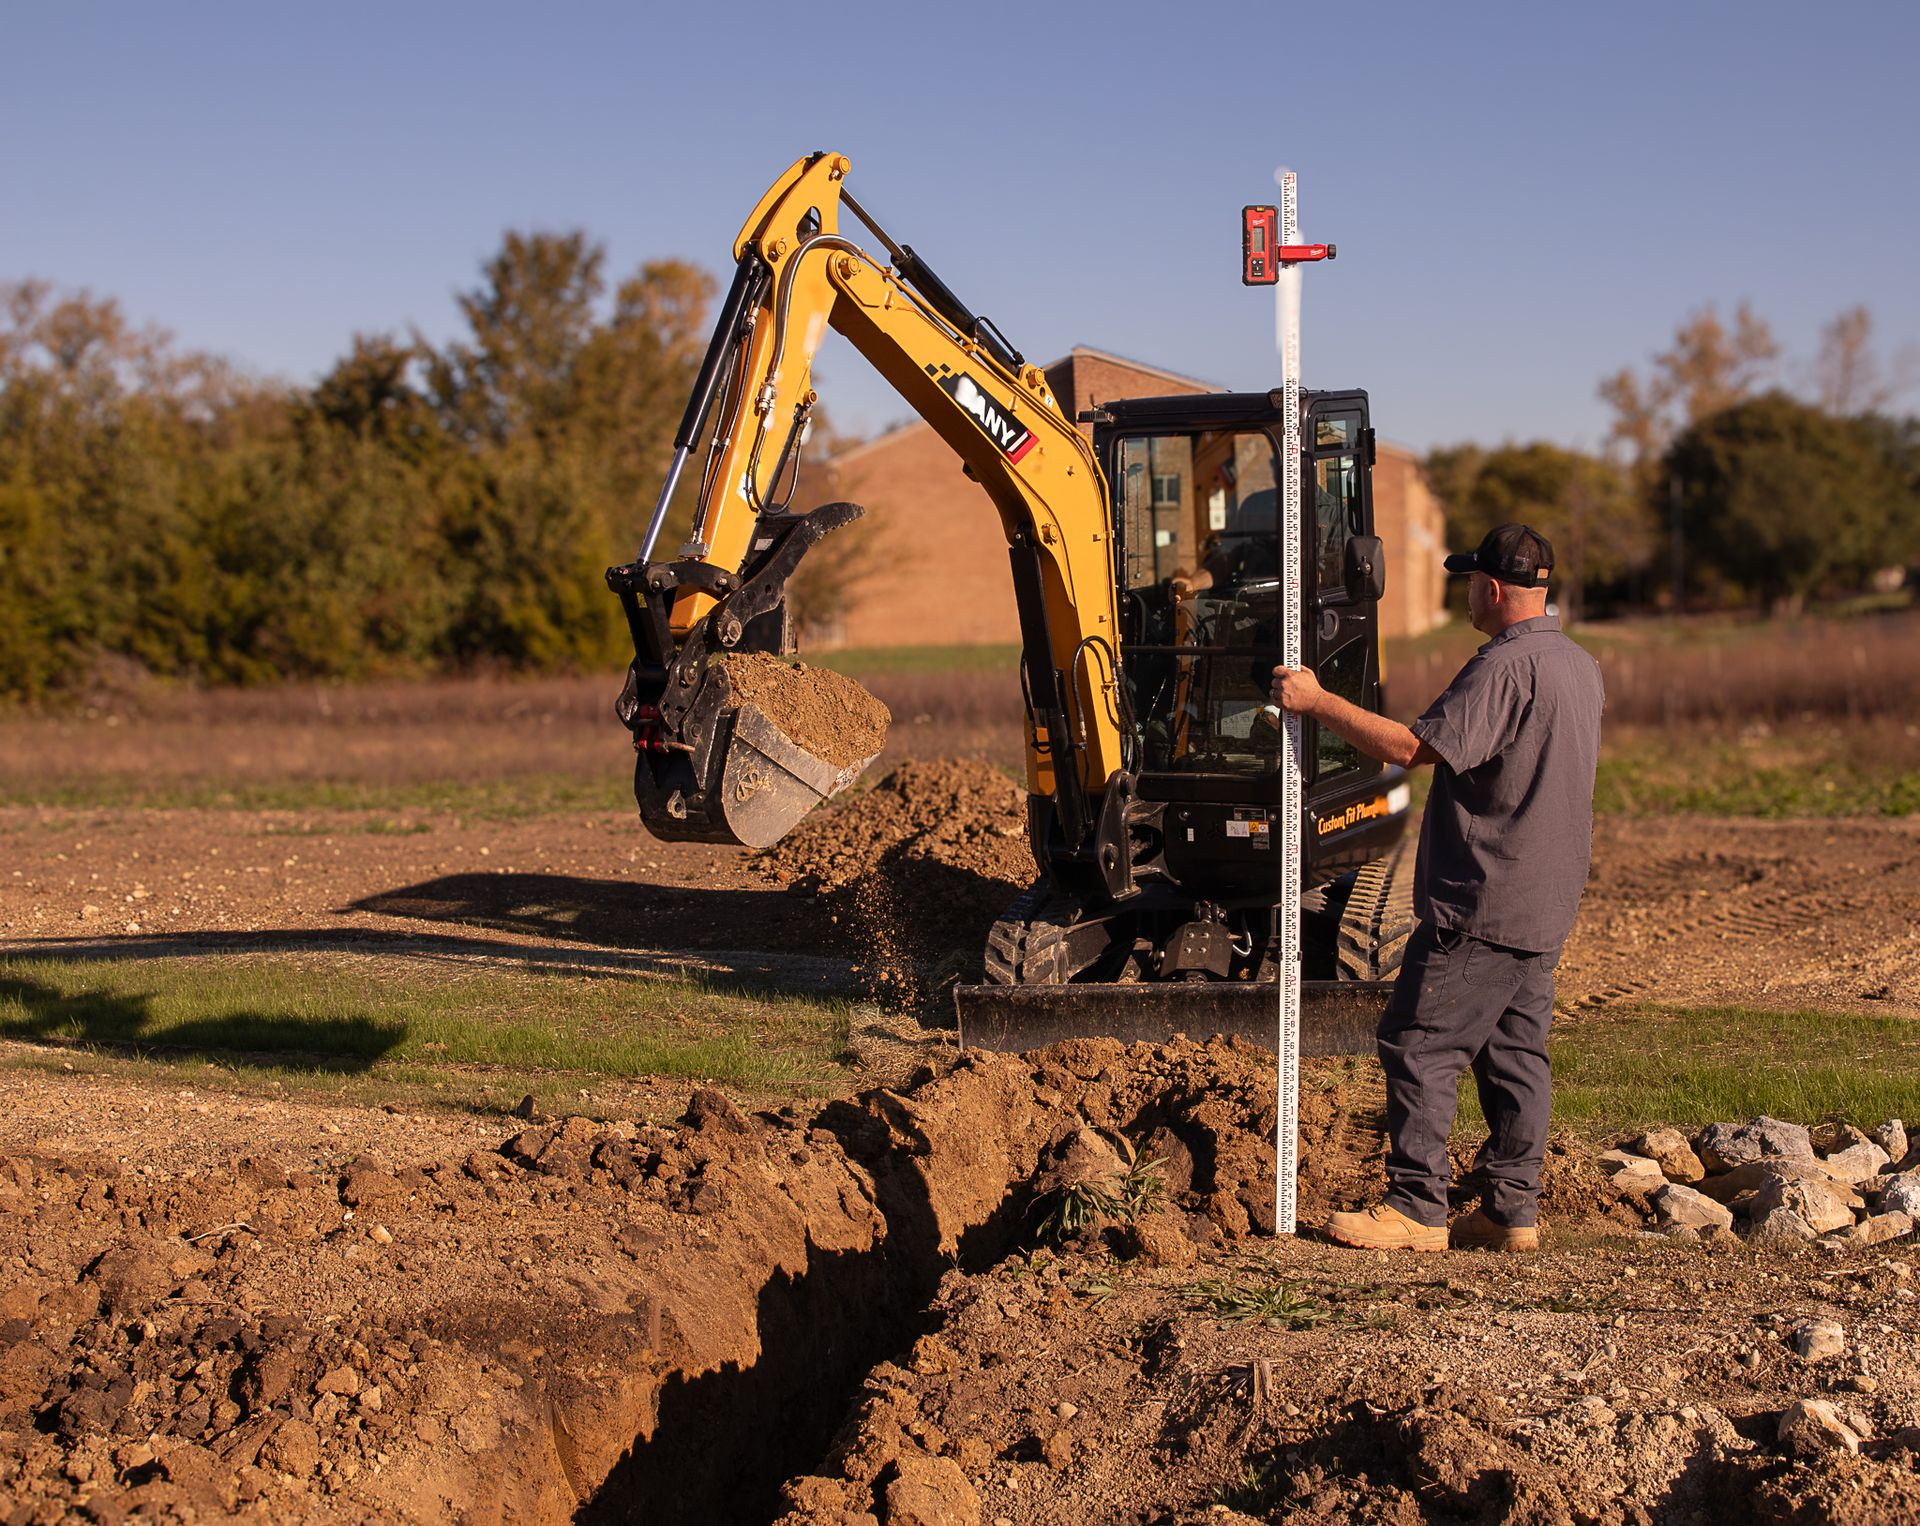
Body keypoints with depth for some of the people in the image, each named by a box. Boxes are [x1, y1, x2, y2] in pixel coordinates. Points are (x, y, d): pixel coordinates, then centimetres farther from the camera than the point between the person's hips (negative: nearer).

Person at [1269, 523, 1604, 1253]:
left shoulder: (1504, 667, -18)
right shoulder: (1581, 665, 13)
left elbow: (1414, 747, -23)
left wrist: (1318, 701, -16)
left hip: (1481, 904, -10)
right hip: (1546, 906, 10)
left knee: (1418, 1047, -4)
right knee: (1515, 1052, 11)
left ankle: (1416, 1207, -3)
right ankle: (1513, 1208, 13)